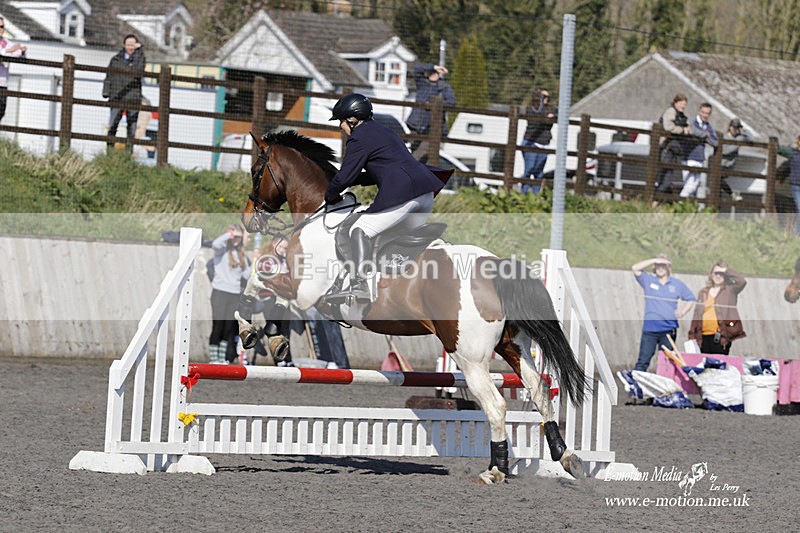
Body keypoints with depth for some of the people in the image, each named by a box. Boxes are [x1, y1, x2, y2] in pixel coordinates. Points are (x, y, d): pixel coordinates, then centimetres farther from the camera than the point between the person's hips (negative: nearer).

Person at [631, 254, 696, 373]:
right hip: (650, 328, -1)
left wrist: (683, 312, 0)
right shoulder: (648, 280, 5)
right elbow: (635, 268, -8)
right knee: (643, 361, -6)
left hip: (669, 329, 1)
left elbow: (690, 299, 17)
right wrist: (654, 260, -11)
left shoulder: (677, 284, 9)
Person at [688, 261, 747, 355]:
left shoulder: (730, 290, 7)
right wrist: (692, 335, 8)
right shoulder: (703, 292, 17)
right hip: (704, 337, 4)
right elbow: (696, 314, 15)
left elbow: (742, 281, -13)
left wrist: (727, 271, -3)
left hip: (720, 337, -4)